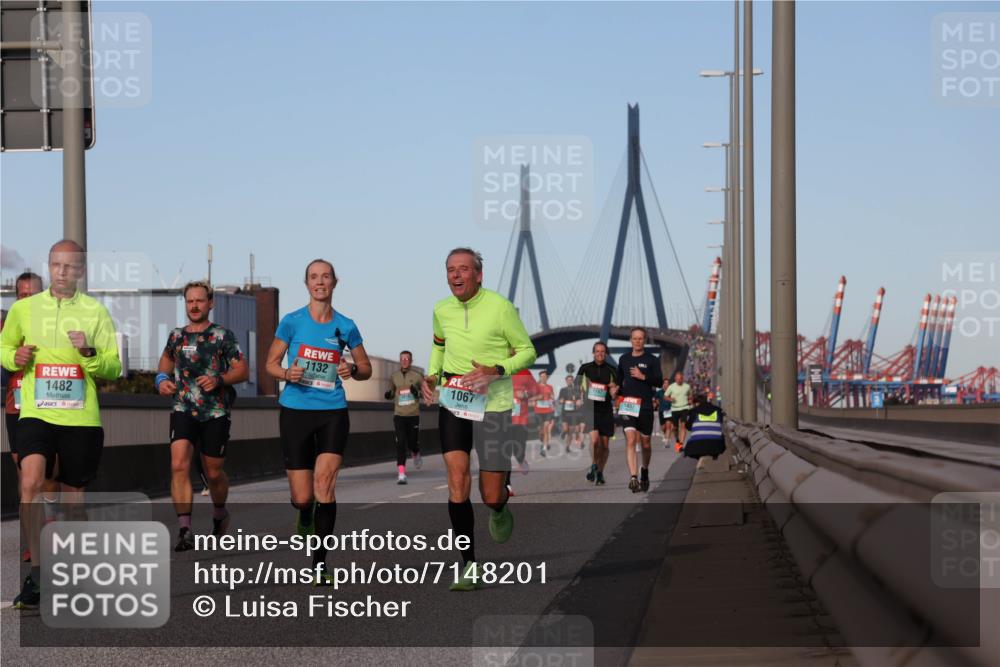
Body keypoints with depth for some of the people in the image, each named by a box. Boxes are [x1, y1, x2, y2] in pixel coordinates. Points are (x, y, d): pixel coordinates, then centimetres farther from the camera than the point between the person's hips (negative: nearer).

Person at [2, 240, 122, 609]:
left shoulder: (95, 312, 3)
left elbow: (114, 368, 4)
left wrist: (90, 353, -16)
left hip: (81, 417, 0)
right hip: (36, 413, 0)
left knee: (73, 492, 9)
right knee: (31, 482, -21)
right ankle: (37, 572, -15)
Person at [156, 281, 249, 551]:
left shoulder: (222, 336, -1)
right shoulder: (176, 336, 10)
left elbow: (243, 371, -1)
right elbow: (166, 359, 30)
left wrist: (219, 380, -18)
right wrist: (162, 379, 10)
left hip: (216, 412, -2)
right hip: (183, 410, 2)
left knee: (213, 473, 7)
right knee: (179, 465, -18)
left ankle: (219, 512, 40)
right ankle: (185, 531, -20)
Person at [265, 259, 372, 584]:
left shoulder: (345, 326, 3)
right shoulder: (292, 322, 0)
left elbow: (366, 369, 13)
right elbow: (271, 363, 7)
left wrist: (353, 370, -10)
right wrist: (287, 374, -14)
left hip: (333, 412, 0)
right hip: (295, 411, 0)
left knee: (325, 480, -20)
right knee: (302, 497, -2)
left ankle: (320, 561, -12)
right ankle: (305, 516, 39)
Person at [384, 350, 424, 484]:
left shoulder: (418, 376, 0)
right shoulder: (394, 377, 7)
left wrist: (418, 393, -16)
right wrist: (388, 395, -4)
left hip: (413, 414, -1)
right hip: (399, 414, 1)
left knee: (412, 443, 3)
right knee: (400, 443, -12)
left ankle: (416, 455, 42)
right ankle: (401, 474, -14)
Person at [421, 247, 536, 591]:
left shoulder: (500, 307, -12)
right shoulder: (442, 309, 4)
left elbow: (527, 351, -4)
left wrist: (496, 371, -21)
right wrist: (432, 375, 8)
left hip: (492, 405, -3)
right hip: (451, 403, 3)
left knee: (491, 496, -1)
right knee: (457, 479, -13)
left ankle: (499, 510, 40)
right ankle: (469, 566, -6)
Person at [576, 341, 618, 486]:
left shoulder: (611, 370, 7)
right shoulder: (585, 368, 6)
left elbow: (615, 391, 10)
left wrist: (614, 393, -12)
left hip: (606, 410, 2)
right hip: (590, 409, -2)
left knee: (604, 444, 4)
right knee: (594, 440, -20)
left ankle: (600, 472, 22)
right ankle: (593, 466, 4)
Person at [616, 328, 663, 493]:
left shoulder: (652, 360, 2)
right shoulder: (624, 359, 10)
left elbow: (659, 381, -7)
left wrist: (643, 376, -19)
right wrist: (618, 390, 8)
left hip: (645, 406, -1)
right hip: (627, 406, 1)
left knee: (645, 443, 10)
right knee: (630, 440, -16)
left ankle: (645, 471, 38)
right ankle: (633, 478, -25)